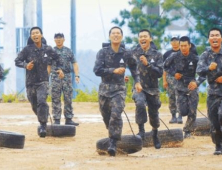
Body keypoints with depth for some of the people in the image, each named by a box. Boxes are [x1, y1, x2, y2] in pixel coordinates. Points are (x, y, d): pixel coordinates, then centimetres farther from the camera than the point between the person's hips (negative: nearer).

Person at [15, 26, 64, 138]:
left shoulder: (48, 49, 0)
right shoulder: (27, 49, -6)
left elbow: (57, 58, 18)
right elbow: (17, 61, -4)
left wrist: (59, 68, 5)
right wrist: (26, 65, -23)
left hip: (43, 81, -1)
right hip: (30, 82, 1)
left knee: (42, 101, -23)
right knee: (34, 106, 11)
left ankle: (43, 126, -17)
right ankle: (43, 119, 40)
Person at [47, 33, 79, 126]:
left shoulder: (68, 51, 9)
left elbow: (74, 63, 4)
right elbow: (48, 66, 8)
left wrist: (77, 75, -8)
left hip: (67, 77, 1)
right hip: (55, 78, -1)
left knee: (68, 99, 2)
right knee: (56, 100, 0)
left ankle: (68, 119, 6)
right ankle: (56, 120, 3)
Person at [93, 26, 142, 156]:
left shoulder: (126, 54, 2)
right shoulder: (103, 52, -1)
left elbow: (134, 67, 22)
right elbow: (97, 70, -12)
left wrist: (137, 82, 12)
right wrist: (114, 71, -19)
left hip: (119, 89, -1)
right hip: (105, 88, 2)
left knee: (116, 115, -18)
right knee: (106, 116, 9)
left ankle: (113, 144, -20)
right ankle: (112, 135, 35)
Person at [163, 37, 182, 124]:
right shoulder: (167, 54, 8)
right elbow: (164, 68, 9)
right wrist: (164, 80, 3)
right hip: (170, 77, 2)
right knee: (171, 98, 2)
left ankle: (180, 117, -8)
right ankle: (173, 117, 9)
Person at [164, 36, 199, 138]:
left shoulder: (194, 58, -8)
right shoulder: (175, 57, -6)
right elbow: (165, 66, 8)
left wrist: (195, 82, -17)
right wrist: (174, 73, -5)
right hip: (180, 87, 0)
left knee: (192, 113, -4)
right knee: (183, 112, -9)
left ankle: (187, 131, 15)